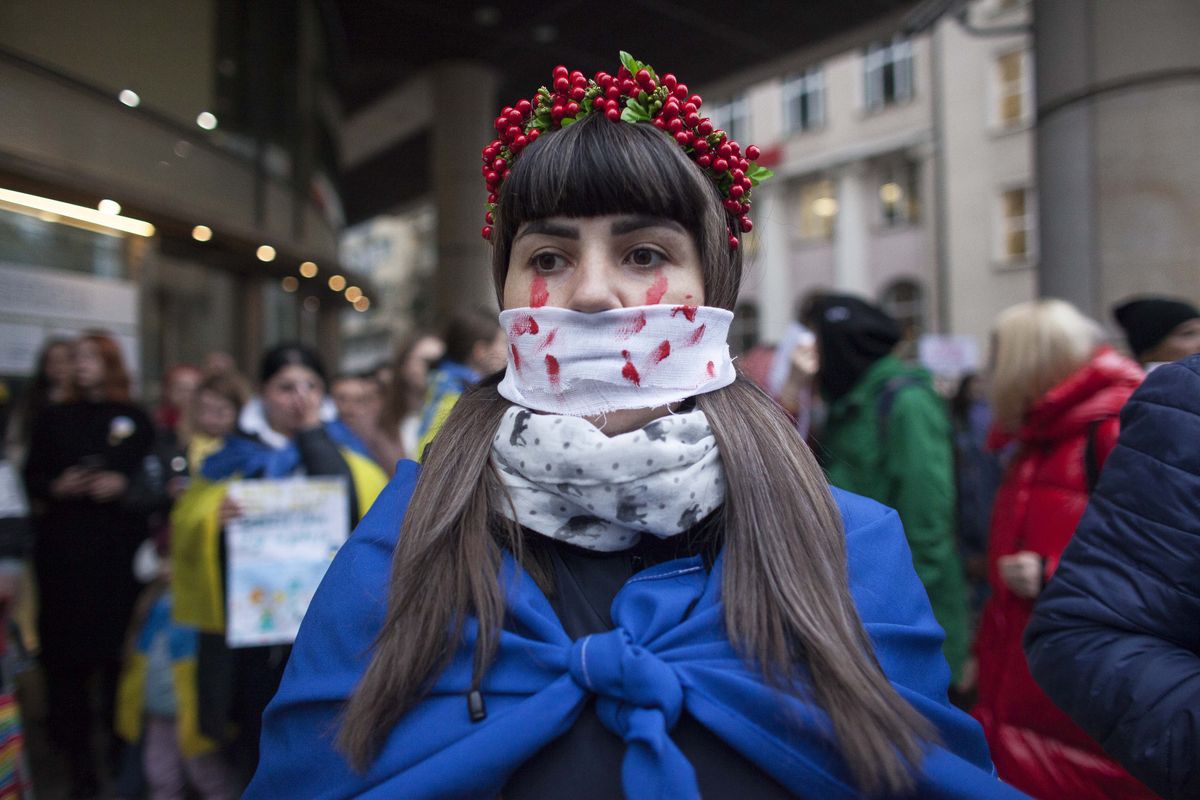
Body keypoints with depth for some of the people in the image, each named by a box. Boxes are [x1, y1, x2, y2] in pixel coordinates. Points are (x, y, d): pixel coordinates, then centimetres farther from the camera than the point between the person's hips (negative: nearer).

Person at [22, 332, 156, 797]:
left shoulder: (135, 420, 10)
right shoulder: (53, 419, 14)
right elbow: (32, 476, 10)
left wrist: (123, 484, -13)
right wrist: (56, 488, -10)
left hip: (118, 549, -1)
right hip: (62, 547, 1)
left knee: (117, 645, 0)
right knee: (65, 649, -2)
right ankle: (78, 762, 6)